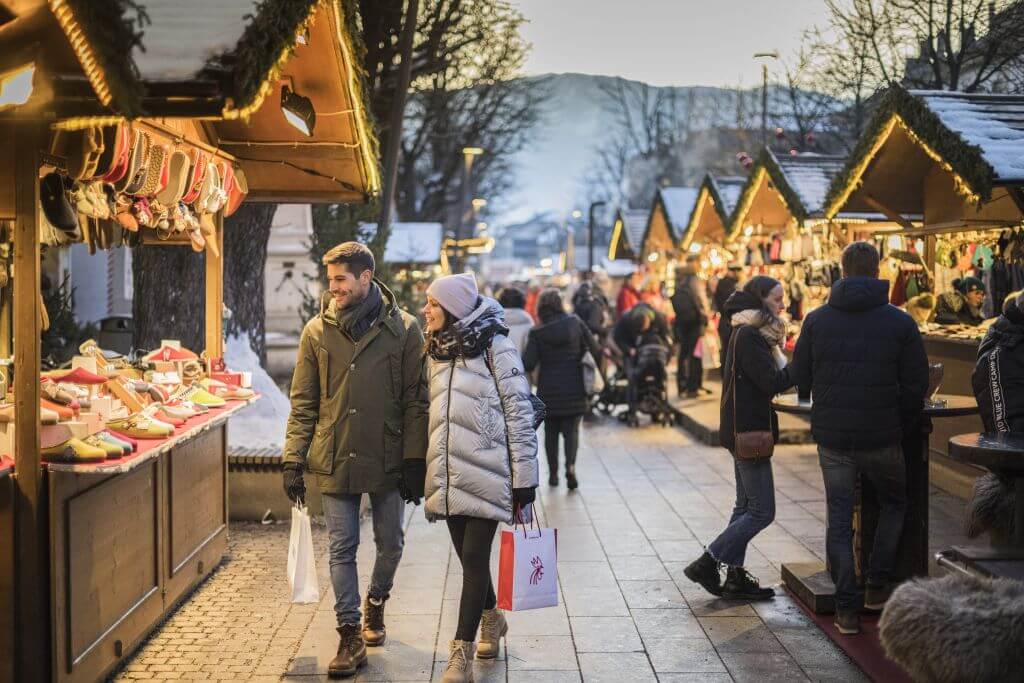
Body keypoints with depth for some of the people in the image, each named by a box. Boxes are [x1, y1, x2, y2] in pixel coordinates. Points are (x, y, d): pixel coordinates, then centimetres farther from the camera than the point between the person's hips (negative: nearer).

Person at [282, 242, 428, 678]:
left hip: (388, 460, -1)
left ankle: (375, 602, 39)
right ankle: (350, 637, 13)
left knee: (390, 544, 12)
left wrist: (414, 461, -7)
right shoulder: (317, 331, 2)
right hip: (335, 460, 1)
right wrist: (293, 460, -2)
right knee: (342, 548, 4)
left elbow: (415, 401, -2)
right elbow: (303, 403, 4)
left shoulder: (403, 329, -3)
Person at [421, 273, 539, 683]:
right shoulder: (436, 351, 12)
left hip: (485, 473, -6)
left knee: (474, 557, -5)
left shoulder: (495, 348, -8)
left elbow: (520, 414, -9)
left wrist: (524, 478, -11)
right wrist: (423, 467, 19)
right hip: (449, 475, 6)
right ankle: (491, 619, 37)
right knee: (467, 556, 14)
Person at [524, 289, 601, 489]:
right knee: (571, 430, 7)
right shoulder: (575, 323, -3)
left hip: (548, 390, 0)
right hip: (574, 389, 1)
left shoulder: (537, 332, -8)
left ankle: (553, 473, 15)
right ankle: (570, 466, -16)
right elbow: (595, 351, -3)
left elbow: (528, 364, -13)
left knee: (551, 433, 14)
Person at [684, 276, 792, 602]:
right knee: (762, 511, -6)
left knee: (745, 507, 14)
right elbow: (773, 382, -21)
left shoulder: (751, 333, 15)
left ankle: (734, 578, 19)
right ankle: (706, 564, -2)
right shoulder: (749, 335, -16)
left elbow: (768, 379, 12)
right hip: (749, 431, -11)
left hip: (743, 431, 11)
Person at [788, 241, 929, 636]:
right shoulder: (900, 323, -5)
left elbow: (800, 380, 4)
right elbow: (917, 385, -4)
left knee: (839, 518, 8)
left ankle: (847, 608, 7)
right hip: (883, 438, -1)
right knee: (894, 504, 22)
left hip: (831, 437, 1)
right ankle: (877, 587, 19)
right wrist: (905, 426, 10)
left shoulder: (817, 320, 0)